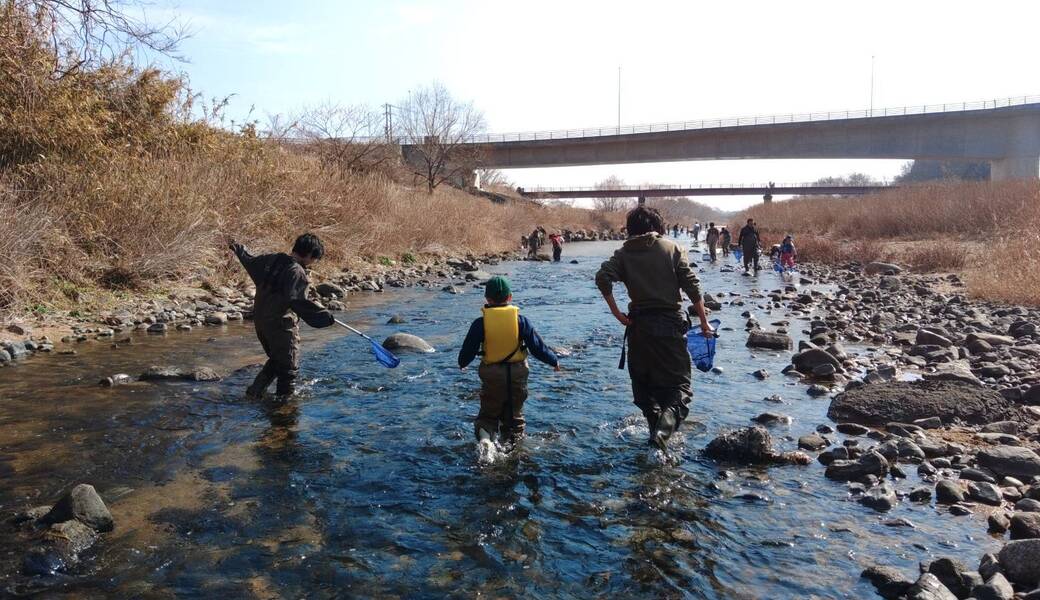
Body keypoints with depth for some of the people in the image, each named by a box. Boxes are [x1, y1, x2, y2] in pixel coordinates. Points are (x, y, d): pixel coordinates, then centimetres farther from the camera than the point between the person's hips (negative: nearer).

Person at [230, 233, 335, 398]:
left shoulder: (273, 260, 5)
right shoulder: (297, 272, -19)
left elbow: (251, 261, 23)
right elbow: (298, 301, -31)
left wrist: (237, 248, 42)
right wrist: (325, 316, -32)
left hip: (259, 319, 9)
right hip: (279, 323, -9)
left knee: (276, 359, 26)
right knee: (289, 366, 5)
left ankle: (255, 390, 25)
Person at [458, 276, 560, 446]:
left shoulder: (480, 323, -8)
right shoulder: (521, 320, -5)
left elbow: (468, 350, -1)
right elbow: (538, 348, -2)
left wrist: (462, 363, 21)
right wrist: (554, 361, 16)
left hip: (492, 376, -1)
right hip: (517, 376, 1)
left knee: (488, 414, 12)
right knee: (514, 416, 19)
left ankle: (484, 436, -16)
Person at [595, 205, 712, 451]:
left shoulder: (624, 254, 4)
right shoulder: (672, 248, 2)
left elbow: (602, 278, -13)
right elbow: (692, 286, -4)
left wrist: (616, 313, -6)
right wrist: (704, 322, 3)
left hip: (638, 326, 2)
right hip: (671, 324, -2)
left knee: (644, 384, 19)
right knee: (679, 384, 2)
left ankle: (656, 428, 20)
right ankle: (665, 427, -22)